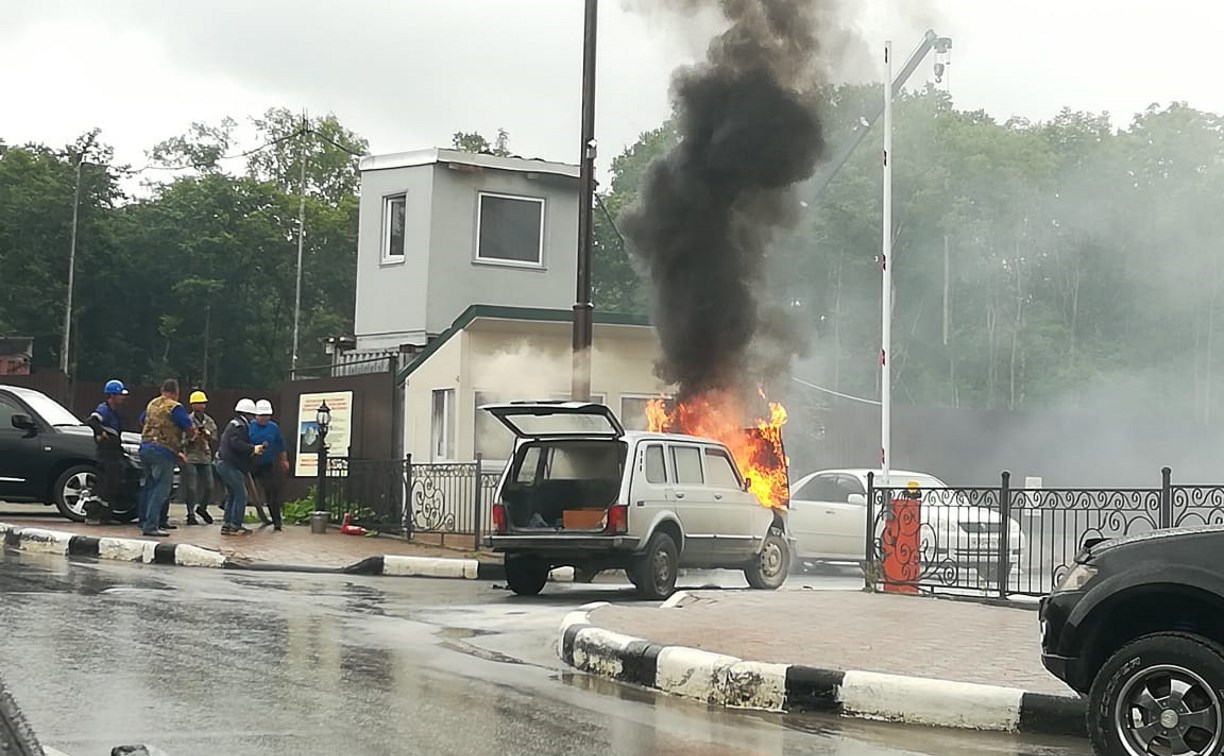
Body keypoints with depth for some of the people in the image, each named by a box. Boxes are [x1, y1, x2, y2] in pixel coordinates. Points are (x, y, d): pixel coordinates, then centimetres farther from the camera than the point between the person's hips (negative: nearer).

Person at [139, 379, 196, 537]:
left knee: (149, 486, 20)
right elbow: (191, 429, -9)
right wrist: (192, 436, 15)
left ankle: (144, 520, 27)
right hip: (164, 451, -8)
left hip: (145, 447, 8)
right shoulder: (175, 407, -9)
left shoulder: (152, 404, 14)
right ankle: (151, 525, -14)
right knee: (161, 489, -7)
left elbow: (143, 421, 31)